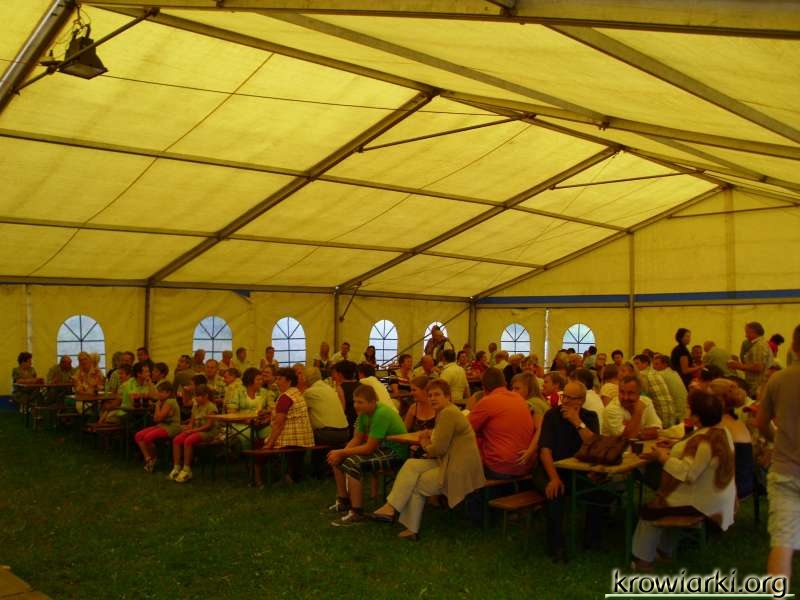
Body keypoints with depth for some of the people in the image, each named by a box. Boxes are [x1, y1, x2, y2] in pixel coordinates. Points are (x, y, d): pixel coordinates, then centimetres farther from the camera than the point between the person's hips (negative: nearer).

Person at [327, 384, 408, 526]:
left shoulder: (381, 414, -27)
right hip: (381, 446, 10)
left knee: (351, 463, -28)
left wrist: (342, 453, -20)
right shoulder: (364, 412, 0)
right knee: (336, 459, 6)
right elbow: (357, 439, 6)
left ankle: (357, 513, -18)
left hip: (395, 452, -10)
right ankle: (343, 501, 21)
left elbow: (369, 448, -27)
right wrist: (340, 453, -12)